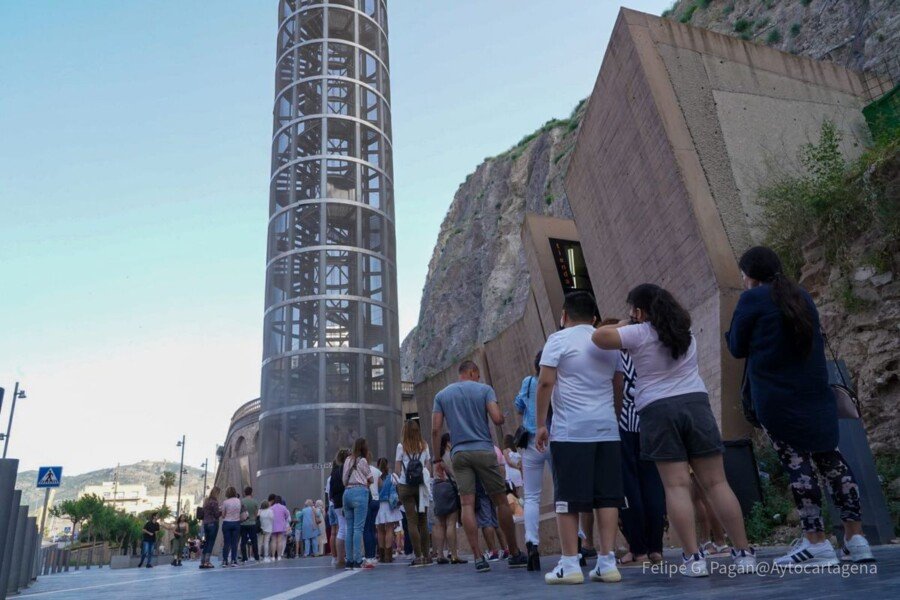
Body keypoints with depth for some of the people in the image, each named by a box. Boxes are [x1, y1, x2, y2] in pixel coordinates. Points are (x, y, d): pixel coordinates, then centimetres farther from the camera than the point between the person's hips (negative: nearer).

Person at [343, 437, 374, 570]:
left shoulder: (347, 460, 14)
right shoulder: (362, 461, -1)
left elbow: (344, 480, 13)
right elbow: (370, 479, 6)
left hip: (347, 493, 6)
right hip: (360, 492, -6)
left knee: (349, 528, 8)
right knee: (358, 528, -7)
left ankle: (349, 561, 9)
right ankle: (357, 561, -9)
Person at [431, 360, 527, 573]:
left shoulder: (441, 395, 11)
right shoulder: (484, 389, 3)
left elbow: (436, 429, 4)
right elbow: (498, 419, -10)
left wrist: (437, 459, 7)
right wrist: (501, 417, 14)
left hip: (459, 454, 2)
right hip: (484, 451, -2)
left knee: (467, 504, -1)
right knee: (501, 501, 8)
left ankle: (478, 558, -5)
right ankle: (515, 554, 16)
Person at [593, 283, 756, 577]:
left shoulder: (639, 333, -5)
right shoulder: (685, 331, 15)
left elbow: (599, 337, -14)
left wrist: (623, 324, 5)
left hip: (657, 410, -4)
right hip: (696, 402, 5)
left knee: (676, 486, -3)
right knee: (716, 482, 5)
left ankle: (693, 558, -4)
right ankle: (744, 553, 9)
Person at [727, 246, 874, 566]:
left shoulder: (752, 299, -5)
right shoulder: (802, 296, 14)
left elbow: (737, 348, 1)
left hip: (776, 397, -6)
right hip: (816, 393, 6)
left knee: (795, 461, -5)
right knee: (830, 457, 10)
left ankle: (817, 543, -4)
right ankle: (855, 538, 12)